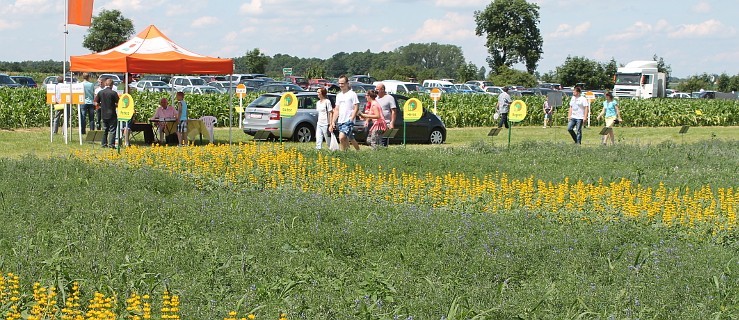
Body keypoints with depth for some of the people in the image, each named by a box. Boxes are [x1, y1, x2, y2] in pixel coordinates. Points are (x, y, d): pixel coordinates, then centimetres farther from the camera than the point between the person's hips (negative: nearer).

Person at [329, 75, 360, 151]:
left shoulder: (352, 94, -4)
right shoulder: (339, 95, 17)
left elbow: (356, 108, -8)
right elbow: (337, 110, 19)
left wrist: (351, 119, -17)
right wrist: (333, 122, 12)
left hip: (348, 121, -7)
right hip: (340, 121, 7)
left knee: (342, 137, -22)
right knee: (351, 139, 11)